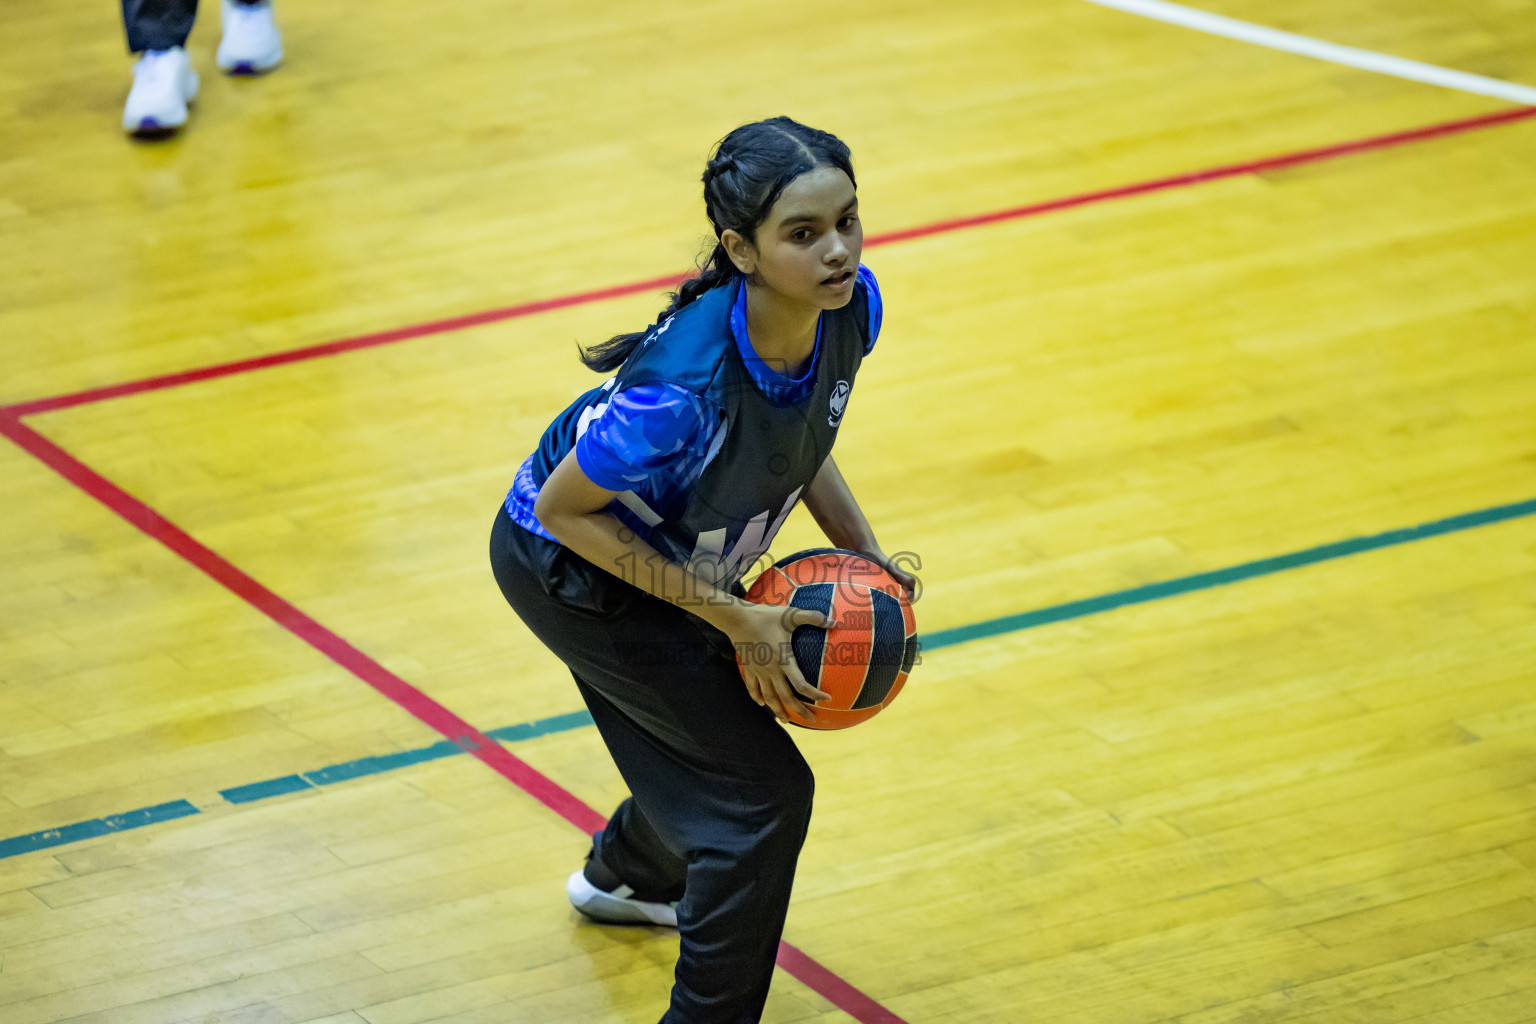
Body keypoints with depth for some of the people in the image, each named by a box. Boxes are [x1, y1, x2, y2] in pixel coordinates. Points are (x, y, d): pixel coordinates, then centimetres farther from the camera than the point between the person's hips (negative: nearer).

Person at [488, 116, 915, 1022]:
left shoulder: (851, 308, -21)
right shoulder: (687, 383, -43)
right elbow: (563, 509, -28)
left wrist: (866, 555, -9)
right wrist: (729, 615, -27)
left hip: (666, 556, 8)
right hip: (565, 568, -8)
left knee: (710, 747, 29)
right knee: (765, 789, -8)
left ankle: (626, 877, 62)